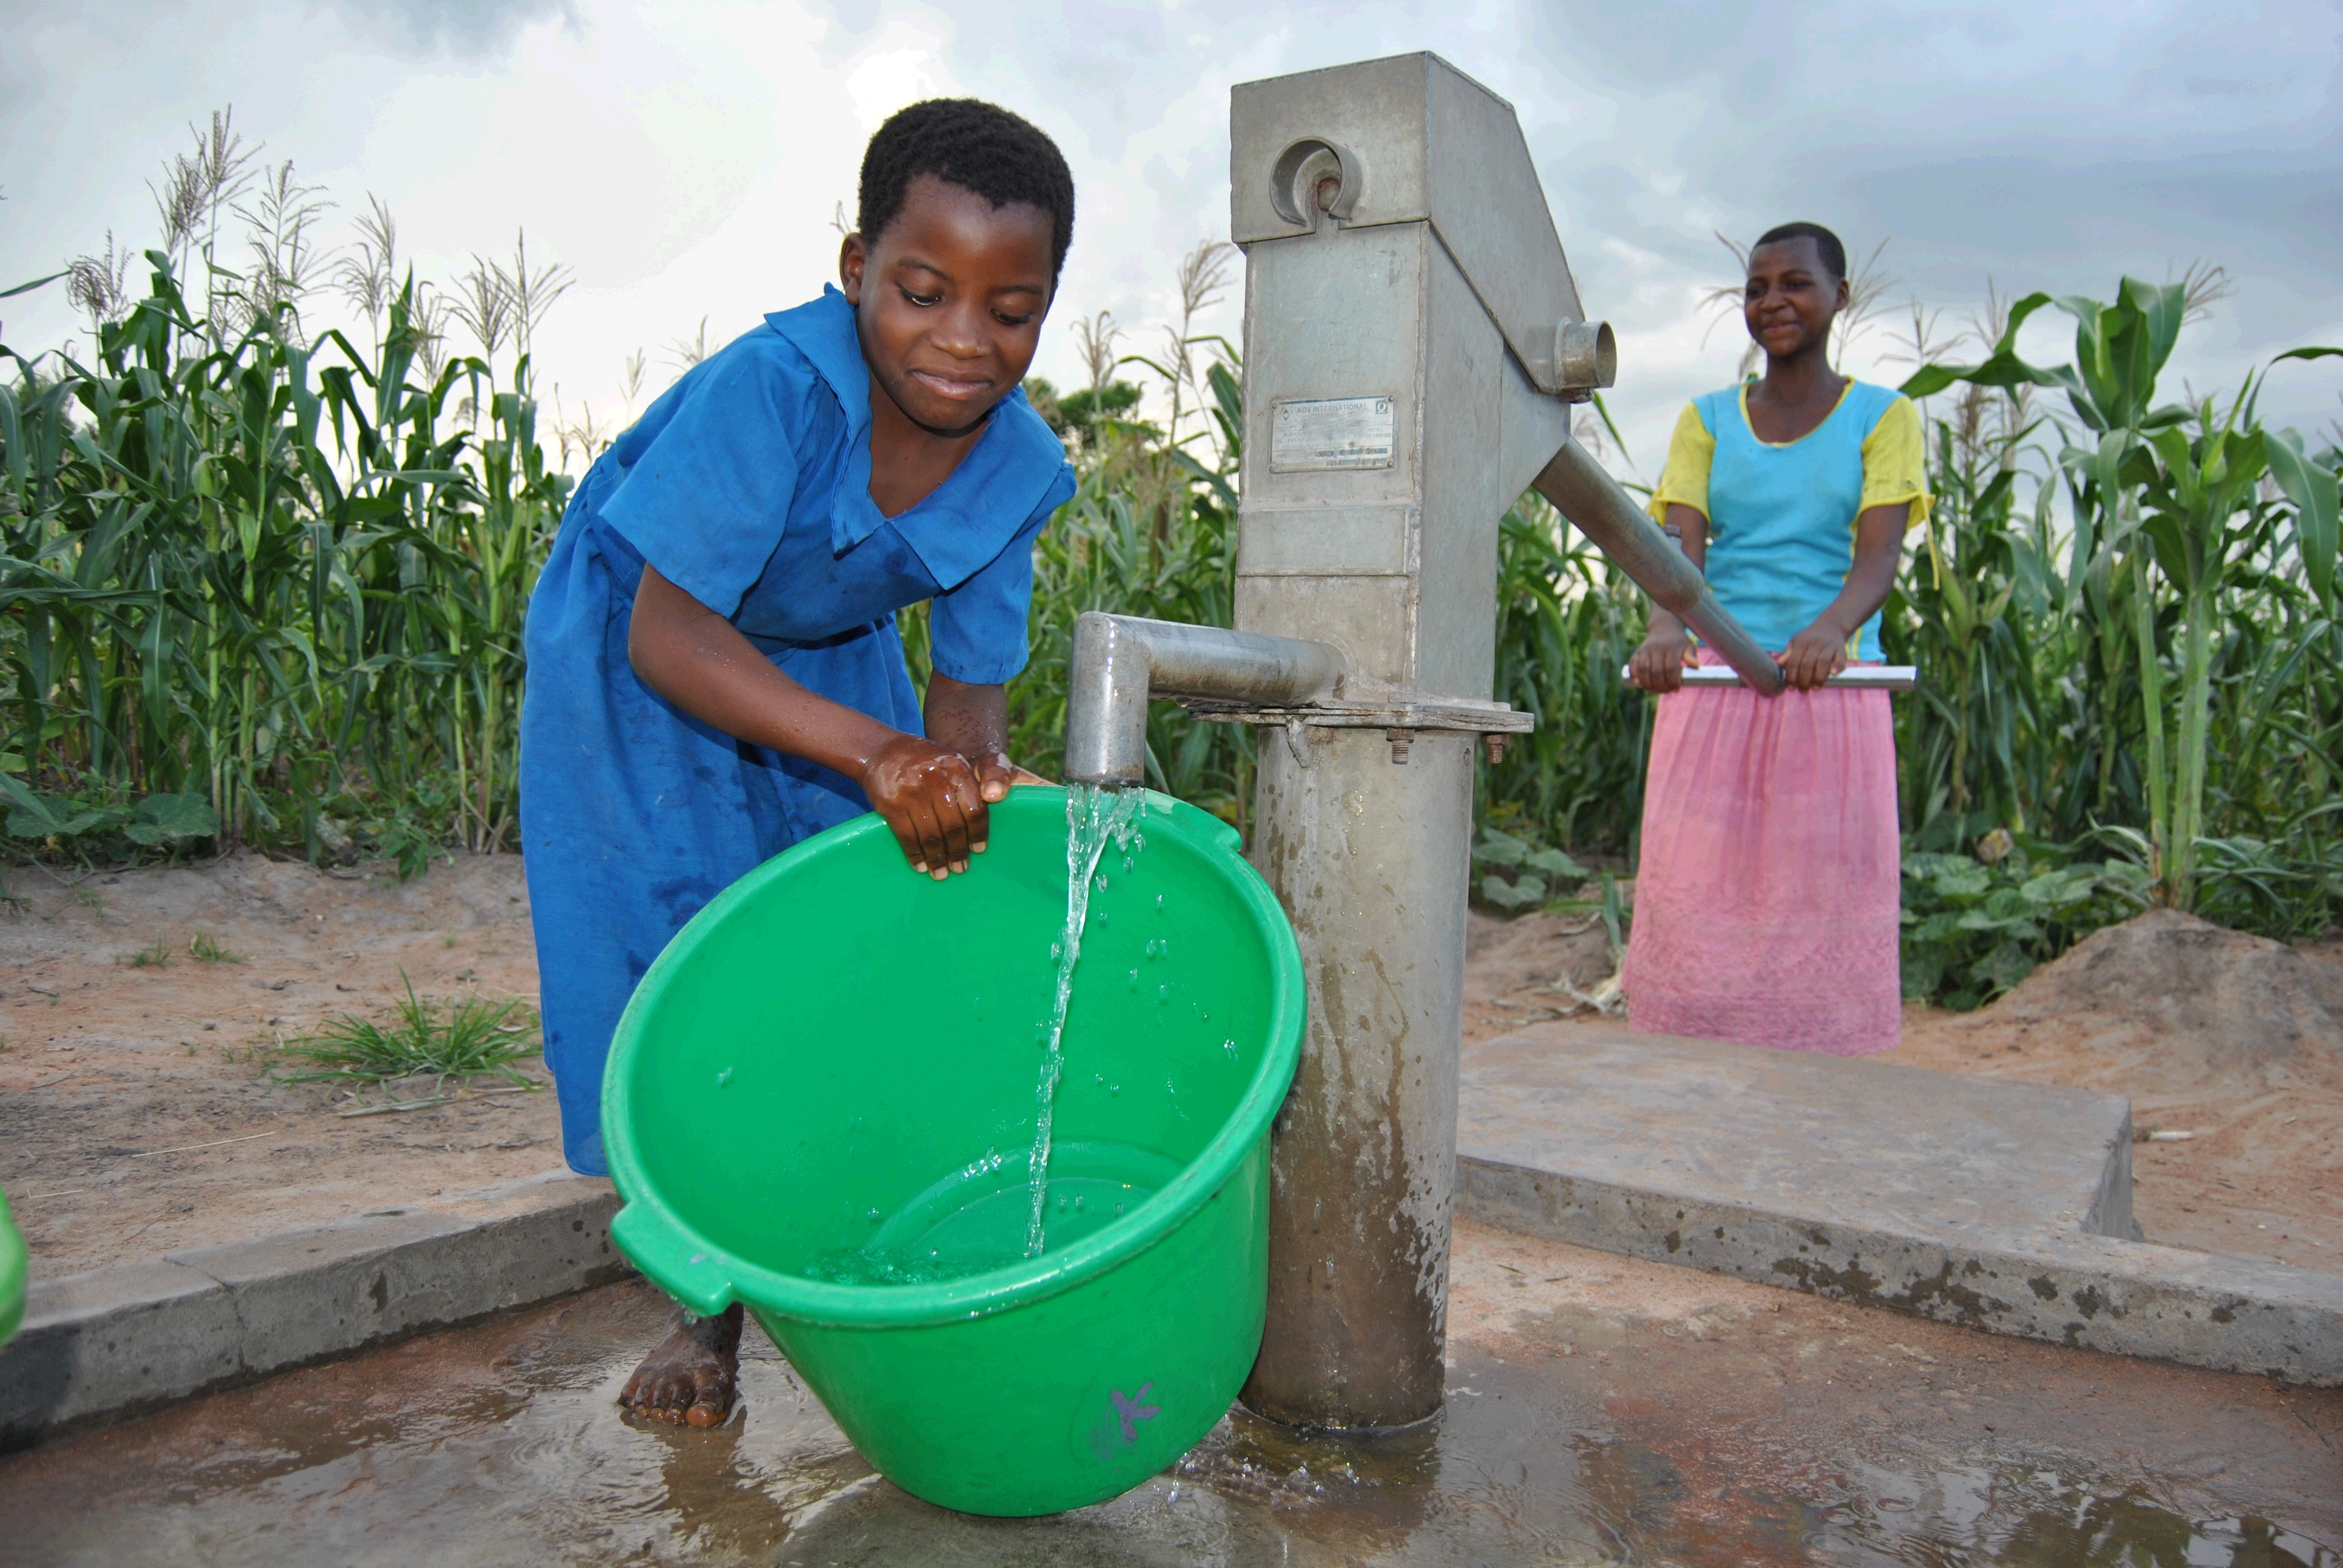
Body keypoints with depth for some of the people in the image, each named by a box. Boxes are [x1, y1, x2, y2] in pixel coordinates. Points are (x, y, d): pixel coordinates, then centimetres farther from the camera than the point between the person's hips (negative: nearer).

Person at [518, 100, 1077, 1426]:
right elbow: (668, 633, -36)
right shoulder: (771, 389, -37)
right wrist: (872, 752, -48)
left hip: (830, 654, 5)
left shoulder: (1021, 467, -20)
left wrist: (963, 770, -38)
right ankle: (705, 1309, 7)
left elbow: (973, 682, -14)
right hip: (634, 644, -4)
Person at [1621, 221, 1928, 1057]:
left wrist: (1831, 628, -30)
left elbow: (1878, 554, -8)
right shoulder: (1708, 420, 11)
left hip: (1831, 689, -1)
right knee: (1698, 894, -1)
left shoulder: (1882, 416, 6)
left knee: (1822, 899, 0)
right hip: (1714, 684, 1)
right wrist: (1665, 625, -26)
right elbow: (1681, 546, -3)